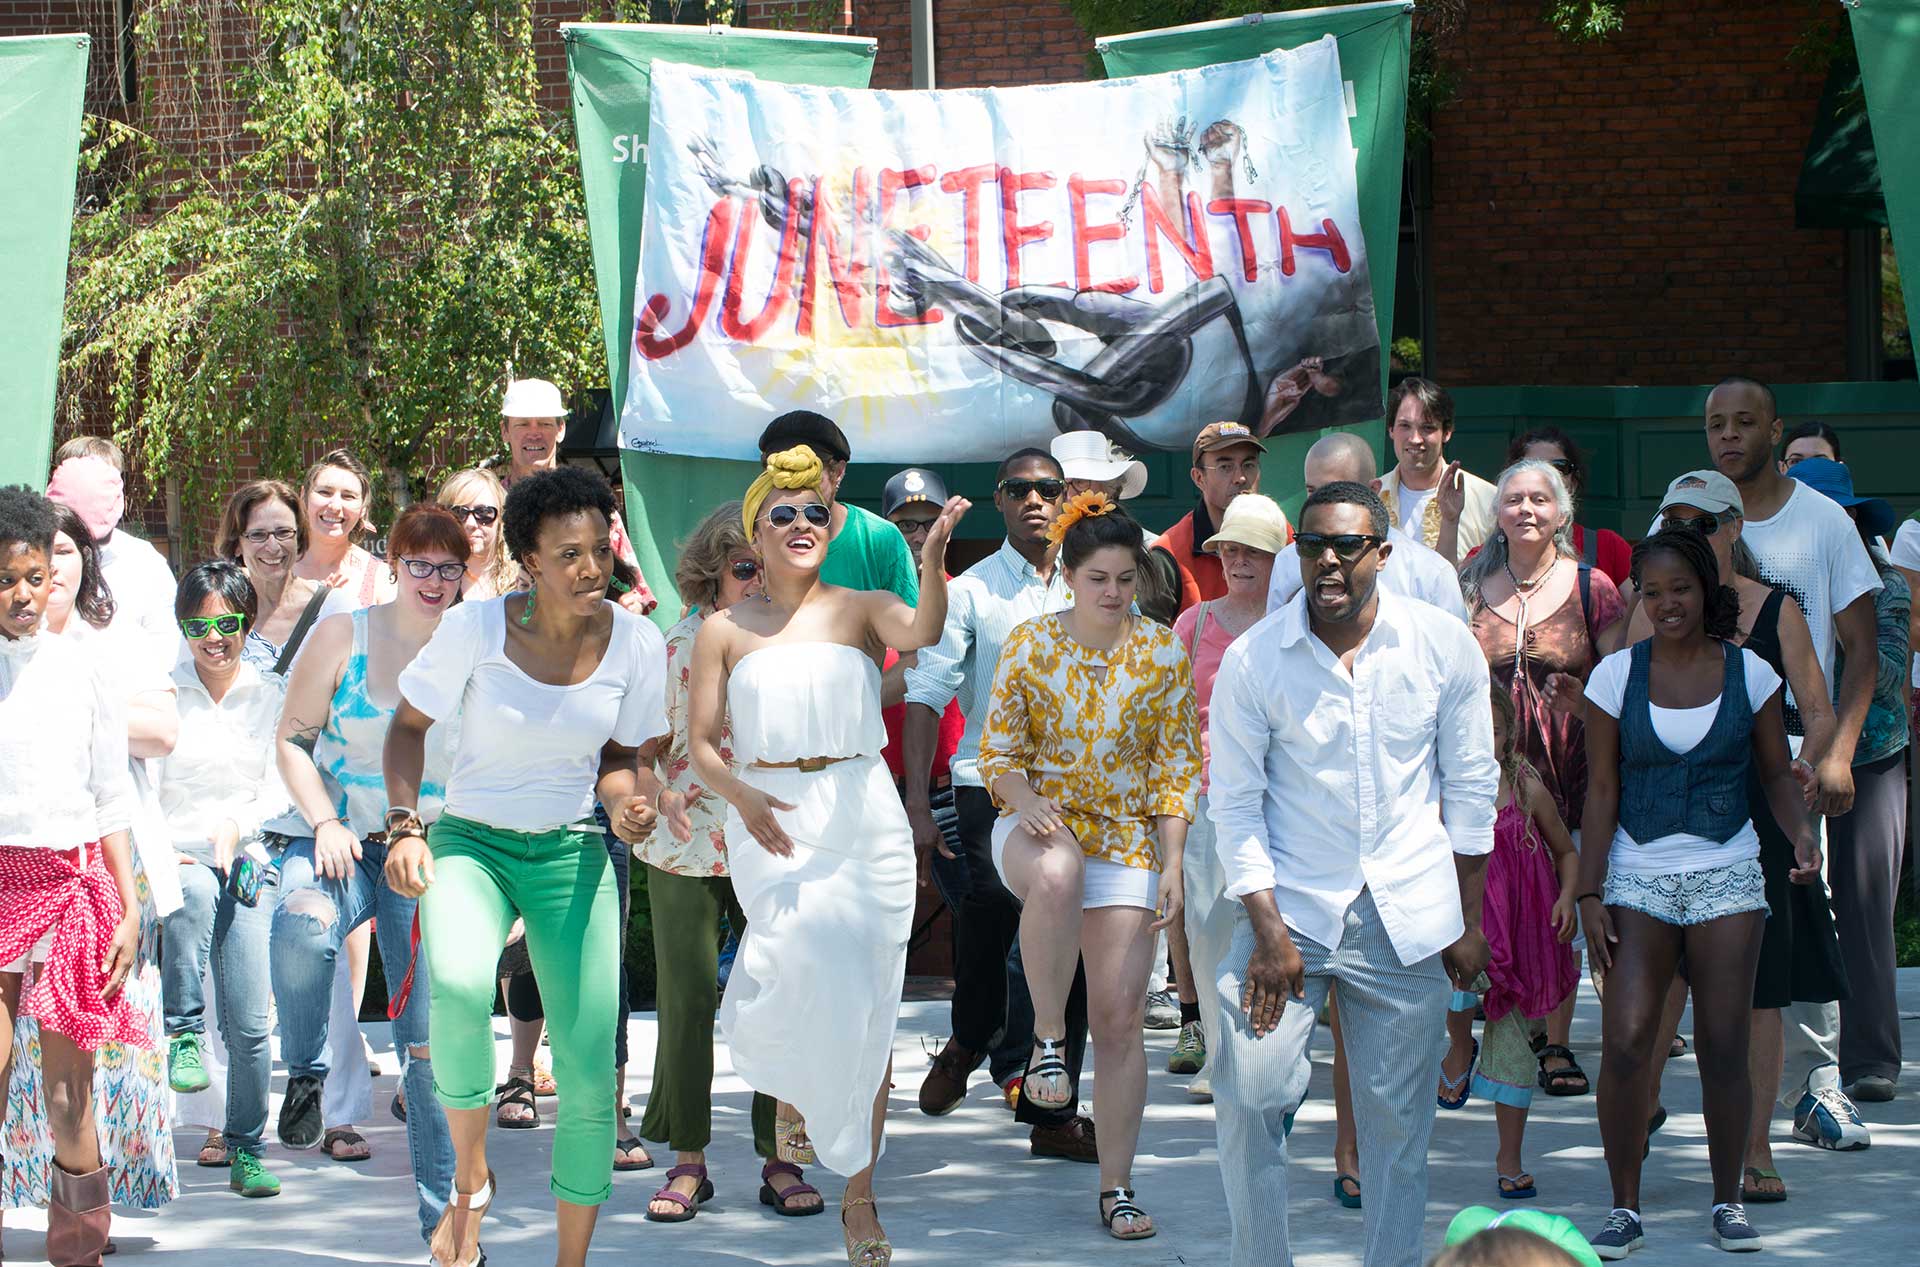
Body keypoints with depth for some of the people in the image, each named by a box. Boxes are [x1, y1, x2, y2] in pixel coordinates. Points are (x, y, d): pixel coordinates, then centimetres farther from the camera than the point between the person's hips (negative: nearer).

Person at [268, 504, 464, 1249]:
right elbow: (292, 738, 5)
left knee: (431, 1039, -2)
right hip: (343, 843, -1)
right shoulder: (344, 636, 2)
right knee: (301, 927, -36)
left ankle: (444, 1211, 7)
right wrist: (325, 823, -9)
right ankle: (306, 1075, -11)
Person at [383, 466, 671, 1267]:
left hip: (573, 852, 3)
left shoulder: (634, 643, -5)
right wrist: (405, 826, -12)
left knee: (589, 1073, -4)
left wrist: (629, 800, -14)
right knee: (459, 988, -34)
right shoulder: (476, 628, -13)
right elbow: (409, 724, 0)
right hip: (472, 842, -2)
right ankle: (470, 1182, -11)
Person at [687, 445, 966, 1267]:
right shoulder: (725, 631, 8)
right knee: (809, 961, -23)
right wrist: (739, 795, -15)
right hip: (770, 819, -1)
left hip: (862, 814, 1)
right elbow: (701, 744, 5)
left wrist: (932, 565, -35)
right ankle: (791, 1086, 12)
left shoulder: (860, 608, 6)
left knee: (869, 1011, -1)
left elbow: (919, 634, -16)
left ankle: (859, 1198, 9)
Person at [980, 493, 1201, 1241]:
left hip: (1127, 839, 2)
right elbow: (998, 753, 1)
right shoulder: (1029, 646, -2)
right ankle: (1047, 1038, -25)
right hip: (1038, 825, -2)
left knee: (1120, 1017, -2)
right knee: (1059, 872, -41)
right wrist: (1029, 804, -20)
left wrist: (1172, 865, -4)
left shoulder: (1163, 655, 1)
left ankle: (1117, 1186, 8)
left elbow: (1178, 768, 3)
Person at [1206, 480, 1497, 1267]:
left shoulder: (1444, 648, -1)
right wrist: (1268, 929, -8)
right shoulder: (1252, 659, -4)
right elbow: (1234, 804, -1)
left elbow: (1471, 788, 6)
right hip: (1290, 907, -1)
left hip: (1407, 918, 1)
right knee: (1247, 1093, -10)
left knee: (1397, 1114, 4)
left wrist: (1468, 921, 5)